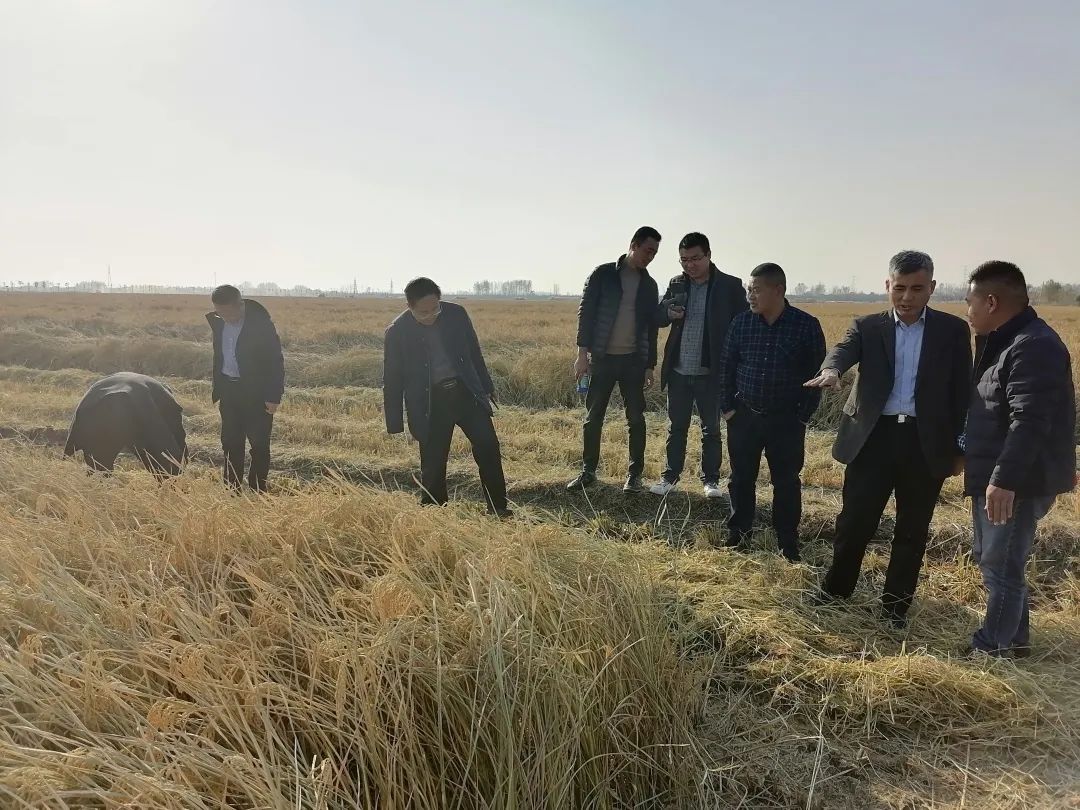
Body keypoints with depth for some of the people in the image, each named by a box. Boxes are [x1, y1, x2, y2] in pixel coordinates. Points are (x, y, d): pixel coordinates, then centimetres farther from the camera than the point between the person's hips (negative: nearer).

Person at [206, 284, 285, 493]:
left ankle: (258, 492, 7)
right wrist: (217, 390, 13)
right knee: (230, 444, 10)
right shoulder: (218, 321, 4)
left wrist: (273, 397, -15)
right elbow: (219, 357, 15)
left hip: (256, 393, -6)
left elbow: (276, 361, -13)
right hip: (229, 390, 6)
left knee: (259, 445, -1)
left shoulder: (260, 323, -15)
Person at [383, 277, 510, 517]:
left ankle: (498, 508, 6)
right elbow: (392, 380, -1)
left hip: (465, 390, 2)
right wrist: (395, 425, 0)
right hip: (430, 402, -2)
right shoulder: (397, 332, -7)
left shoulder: (456, 314, -2)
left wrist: (486, 388, 15)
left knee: (488, 446, -7)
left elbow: (474, 353, 11)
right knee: (433, 464, 1)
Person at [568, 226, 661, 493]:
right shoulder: (603, 274, -1)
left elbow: (652, 326, 12)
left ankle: (634, 474, 14)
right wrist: (583, 352, -10)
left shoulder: (649, 284, 9)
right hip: (602, 358, -2)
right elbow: (585, 312, -4)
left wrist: (650, 364, 9)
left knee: (636, 419, 3)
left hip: (634, 360, 2)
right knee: (593, 418, 4)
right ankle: (588, 471, 16)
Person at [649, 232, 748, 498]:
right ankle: (670, 476, 23)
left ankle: (711, 479, 21)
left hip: (711, 372, -3)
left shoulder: (730, 286, -4)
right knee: (676, 426, 12)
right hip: (678, 371, 3)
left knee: (711, 428, 9)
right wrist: (668, 312, -14)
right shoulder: (676, 284, 7)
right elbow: (657, 317, 10)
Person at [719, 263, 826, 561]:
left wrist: (803, 415, -4)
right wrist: (728, 408, 2)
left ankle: (788, 544, 19)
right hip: (744, 416, 2)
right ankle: (739, 535, 26)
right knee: (741, 479, 10)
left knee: (787, 483, 7)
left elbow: (816, 373, -2)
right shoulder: (741, 322, 0)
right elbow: (727, 367, 6)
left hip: (787, 421, -2)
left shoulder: (807, 325, -7)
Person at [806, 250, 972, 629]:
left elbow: (962, 390, 4)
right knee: (854, 522, 6)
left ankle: (896, 604, 27)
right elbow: (844, 349, -17)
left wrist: (960, 448, 2)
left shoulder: (952, 330, 4)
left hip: (926, 443, 0)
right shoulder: (868, 326, 4)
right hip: (873, 437, 0)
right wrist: (831, 370, -41)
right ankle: (835, 590, 26)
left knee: (912, 530, 11)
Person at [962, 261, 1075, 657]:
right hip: (996, 477, 11)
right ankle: (1014, 639, 32)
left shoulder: (1033, 347, -19)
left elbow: (1029, 423, -28)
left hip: (1018, 482, -11)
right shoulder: (1004, 341, 13)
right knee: (991, 559, 19)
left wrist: (1005, 479, -31)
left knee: (1001, 566, -1)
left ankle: (994, 649, 12)